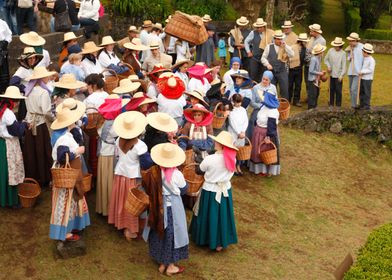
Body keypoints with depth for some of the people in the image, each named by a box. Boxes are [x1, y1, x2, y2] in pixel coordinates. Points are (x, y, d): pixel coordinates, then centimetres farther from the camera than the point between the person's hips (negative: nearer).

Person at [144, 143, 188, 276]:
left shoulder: (153, 172, -13)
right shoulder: (176, 174, -22)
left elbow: (148, 190, 0)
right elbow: (184, 189, -5)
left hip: (158, 207, 4)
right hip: (173, 207, -3)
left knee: (159, 233, 19)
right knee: (171, 234, 11)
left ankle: (162, 263, 31)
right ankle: (171, 266, 22)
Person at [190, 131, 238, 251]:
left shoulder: (209, 159, -25)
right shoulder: (232, 158, -13)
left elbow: (201, 169, -7)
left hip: (210, 191, -3)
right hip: (225, 190, 3)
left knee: (209, 215, 15)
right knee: (222, 215, 17)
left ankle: (204, 239, 33)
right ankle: (220, 242, 29)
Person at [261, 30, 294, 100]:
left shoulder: (286, 47, 4)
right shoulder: (269, 47, 5)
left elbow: (291, 55, -13)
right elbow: (263, 58, 6)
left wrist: (285, 46, -18)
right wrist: (267, 64, -11)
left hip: (282, 72, 0)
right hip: (271, 71, 1)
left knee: (284, 90, -2)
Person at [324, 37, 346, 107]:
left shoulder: (343, 53, -9)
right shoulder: (330, 51, 0)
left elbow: (344, 65, -8)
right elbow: (326, 59, 13)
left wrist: (341, 75, -14)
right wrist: (328, 66, -3)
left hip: (339, 75, -3)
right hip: (332, 74, 3)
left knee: (338, 90, 0)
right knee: (331, 89, 12)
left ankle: (338, 105, 10)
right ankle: (331, 103, 23)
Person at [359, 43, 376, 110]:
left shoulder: (371, 60, -15)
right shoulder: (364, 58, 8)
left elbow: (371, 70, -20)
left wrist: (362, 72, -22)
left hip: (368, 79, -8)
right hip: (362, 78, 8)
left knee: (367, 93, 0)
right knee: (361, 92, 11)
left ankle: (367, 106, 7)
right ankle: (362, 105, 19)